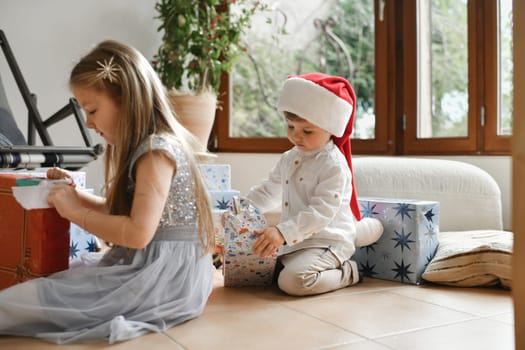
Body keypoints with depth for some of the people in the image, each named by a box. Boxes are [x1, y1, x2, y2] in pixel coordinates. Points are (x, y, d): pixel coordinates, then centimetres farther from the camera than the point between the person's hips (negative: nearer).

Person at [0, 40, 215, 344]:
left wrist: (76, 212, -14)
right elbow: (119, 211, 19)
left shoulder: (156, 151, -18)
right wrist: (74, 194, 8)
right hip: (149, 266, 10)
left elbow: (138, 233, -25)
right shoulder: (148, 147, 13)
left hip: (165, 274, -10)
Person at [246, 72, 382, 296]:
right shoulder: (289, 159, 11)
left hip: (326, 242, -9)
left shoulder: (334, 165, -16)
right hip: (290, 242, 10)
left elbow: (321, 212, -26)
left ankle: (347, 273, -3)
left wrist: (282, 232, -37)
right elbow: (267, 192, 23)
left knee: (293, 280, -32)